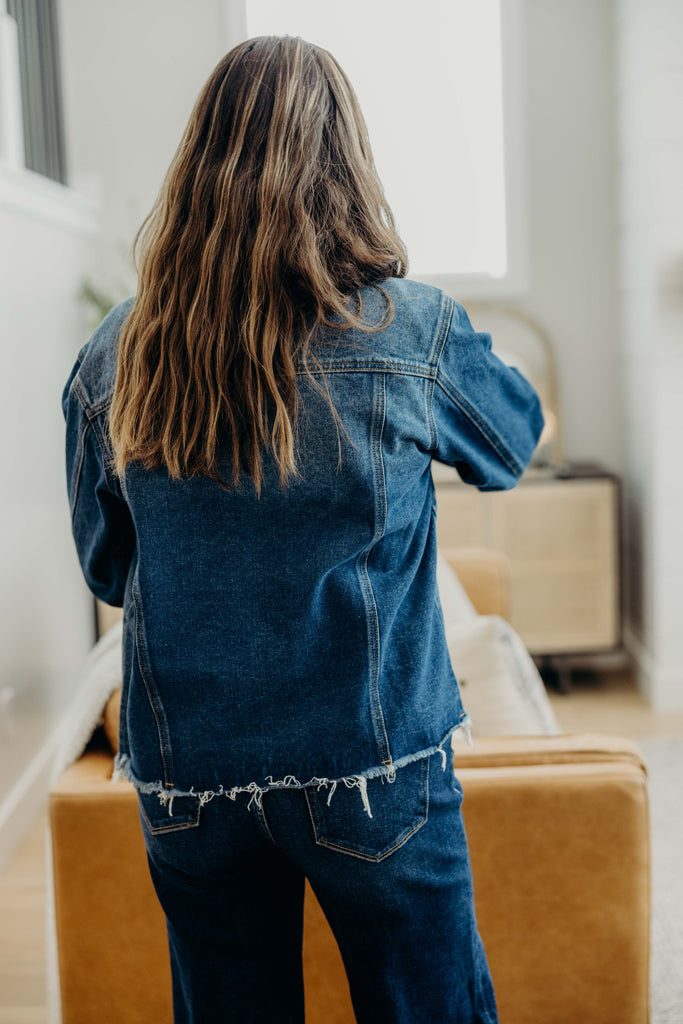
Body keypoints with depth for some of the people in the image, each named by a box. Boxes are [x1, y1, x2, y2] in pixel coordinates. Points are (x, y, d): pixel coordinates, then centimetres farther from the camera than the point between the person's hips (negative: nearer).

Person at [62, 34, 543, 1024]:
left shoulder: (113, 357, -6)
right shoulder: (414, 332, -13)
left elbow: (105, 570, 7)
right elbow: (512, 442, 9)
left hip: (185, 776, 3)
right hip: (373, 770, -2)